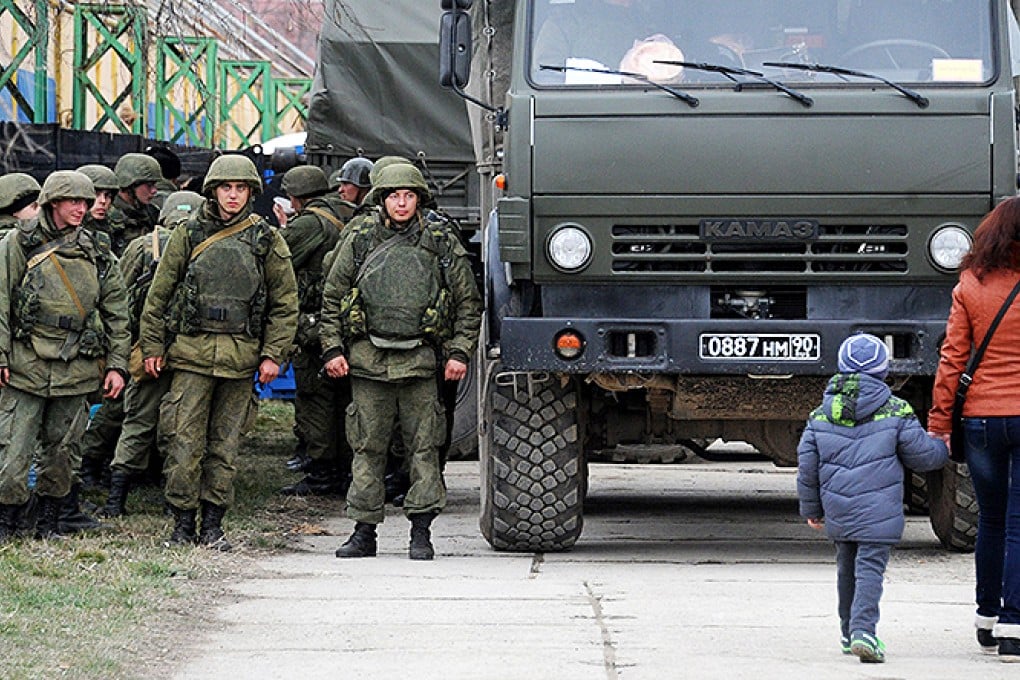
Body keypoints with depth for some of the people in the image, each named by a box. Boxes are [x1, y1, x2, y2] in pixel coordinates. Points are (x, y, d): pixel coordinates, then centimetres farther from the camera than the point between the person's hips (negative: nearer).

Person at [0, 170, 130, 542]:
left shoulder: (98, 255, 12)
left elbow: (116, 314, 14)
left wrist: (116, 365, 6)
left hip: (74, 369, 3)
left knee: (59, 447, 7)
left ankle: (49, 522, 17)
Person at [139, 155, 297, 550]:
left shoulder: (265, 240, 6)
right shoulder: (188, 235, 6)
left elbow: (285, 302, 8)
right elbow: (159, 294, 9)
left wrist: (273, 354, -1)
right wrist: (152, 347, 4)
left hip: (240, 357, 1)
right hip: (191, 351, -1)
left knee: (225, 445, 5)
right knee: (184, 443, -5)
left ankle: (213, 524, 12)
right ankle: (183, 522, 2)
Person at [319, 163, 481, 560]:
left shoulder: (442, 243, 5)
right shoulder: (360, 240, 7)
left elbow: (469, 303, 9)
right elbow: (332, 299, 12)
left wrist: (460, 352, 0)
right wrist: (332, 349, 3)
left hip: (419, 359, -1)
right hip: (368, 359, 1)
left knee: (423, 447, -2)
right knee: (368, 449, 3)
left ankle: (421, 531, 3)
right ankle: (364, 531, 8)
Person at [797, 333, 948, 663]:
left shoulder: (821, 416, 6)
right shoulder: (895, 412, -5)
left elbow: (807, 467, 9)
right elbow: (923, 456, 0)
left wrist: (811, 508, 21)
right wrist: (946, 448, 22)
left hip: (838, 511, 4)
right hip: (878, 511, -4)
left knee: (846, 568, 19)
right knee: (870, 567, -7)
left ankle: (849, 632, 28)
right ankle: (863, 630, -23)